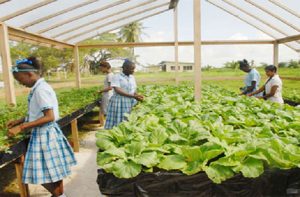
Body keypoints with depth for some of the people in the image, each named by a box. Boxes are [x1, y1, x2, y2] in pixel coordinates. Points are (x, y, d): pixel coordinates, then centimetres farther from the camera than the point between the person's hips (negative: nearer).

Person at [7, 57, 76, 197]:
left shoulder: (41, 89, -20)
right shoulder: (38, 87, 9)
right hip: (44, 133, 9)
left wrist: (21, 127, -21)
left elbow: (49, 117, -24)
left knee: (45, 175, 6)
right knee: (53, 171, 19)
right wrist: (19, 121, 12)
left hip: (44, 135, -9)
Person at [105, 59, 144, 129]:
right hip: (119, 103, -5)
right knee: (118, 124, -5)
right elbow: (117, 90, -17)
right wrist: (133, 96, -22)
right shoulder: (117, 77, -5)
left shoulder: (132, 77, 13)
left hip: (131, 103, 5)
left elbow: (134, 90, 14)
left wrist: (137, 96, -9)